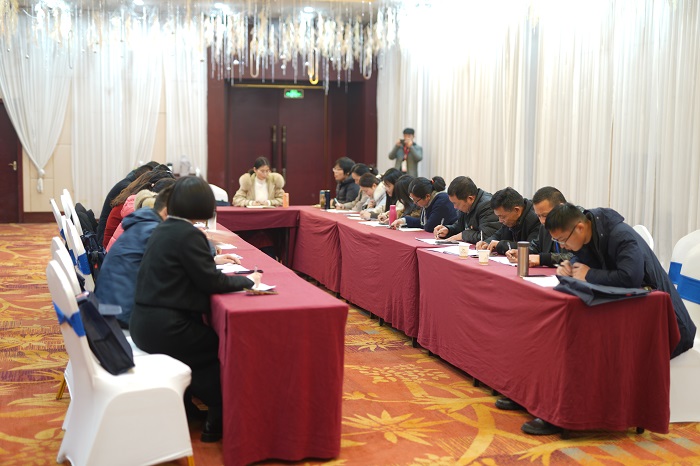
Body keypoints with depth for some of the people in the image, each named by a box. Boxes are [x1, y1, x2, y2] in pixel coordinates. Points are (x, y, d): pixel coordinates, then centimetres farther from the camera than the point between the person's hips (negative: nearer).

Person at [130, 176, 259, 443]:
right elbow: (212, 282, -15)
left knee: (209, 339, 22)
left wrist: (211, 260, 30)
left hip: (144, 321, 9)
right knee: (224, 348, 8)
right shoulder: (189, 234, -16)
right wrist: (247, 280, -2)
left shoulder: (164, 229, 10)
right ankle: (217, 422, 18)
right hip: (163, 328, -9)